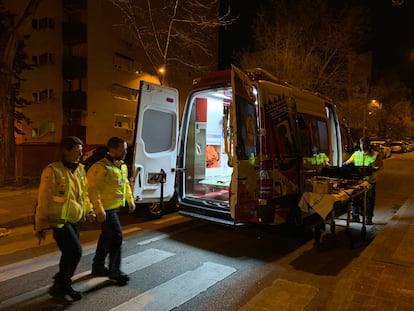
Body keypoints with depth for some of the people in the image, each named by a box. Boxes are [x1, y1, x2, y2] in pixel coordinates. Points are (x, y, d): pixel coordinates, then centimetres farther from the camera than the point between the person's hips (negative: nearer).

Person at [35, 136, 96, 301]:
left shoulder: (80, 170, 5)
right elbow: (44, 200, -12)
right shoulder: (53, 171, -15)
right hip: (59, 220, -7)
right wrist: (41, 226, -9)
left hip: (75, 220, 7)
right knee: (75, 251, -12)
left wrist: (89, 211, 2)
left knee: (70, 253, 13)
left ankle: (60, 286, 34)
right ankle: (62, 284, 11)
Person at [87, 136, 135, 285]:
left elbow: (126, 184, 21)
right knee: (116, 237, -5)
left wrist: (130, 200, 17)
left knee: (107, 237, 19)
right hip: (106, 209, -9)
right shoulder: (100, 167, -20)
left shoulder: (122, 166, 9)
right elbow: (93, 190, -23)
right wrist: (99, 210, -25)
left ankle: (98, 267, 35)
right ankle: (115, 271, 11)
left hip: (116, 207, 9)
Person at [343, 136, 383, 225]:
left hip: (370, 181, -2)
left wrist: (373, 169, -21)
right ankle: (355, 216, 11)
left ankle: (369, 218, 16)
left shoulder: (376, 154, 0)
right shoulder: (356, 154, 9)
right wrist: (346, 163, -8)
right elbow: (348, 162, 15)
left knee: (370, 200, 4)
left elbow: (380, 166, -2)